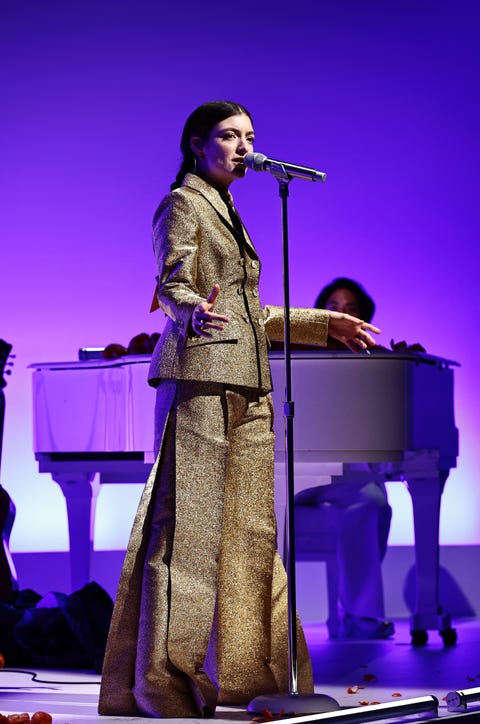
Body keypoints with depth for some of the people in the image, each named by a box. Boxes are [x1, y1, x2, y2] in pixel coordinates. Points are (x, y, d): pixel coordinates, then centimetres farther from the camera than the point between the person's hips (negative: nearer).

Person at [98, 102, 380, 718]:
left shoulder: (225, 211, 24)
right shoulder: (182, 204, -1)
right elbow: (173, 287, -14)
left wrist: (326, 325, 32)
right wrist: (194, 314, -36)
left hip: (245, 386, 9)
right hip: (201, 378, -9)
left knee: (246, 527, 6)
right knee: (188, 525, -11)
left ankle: (236, 669, 9)